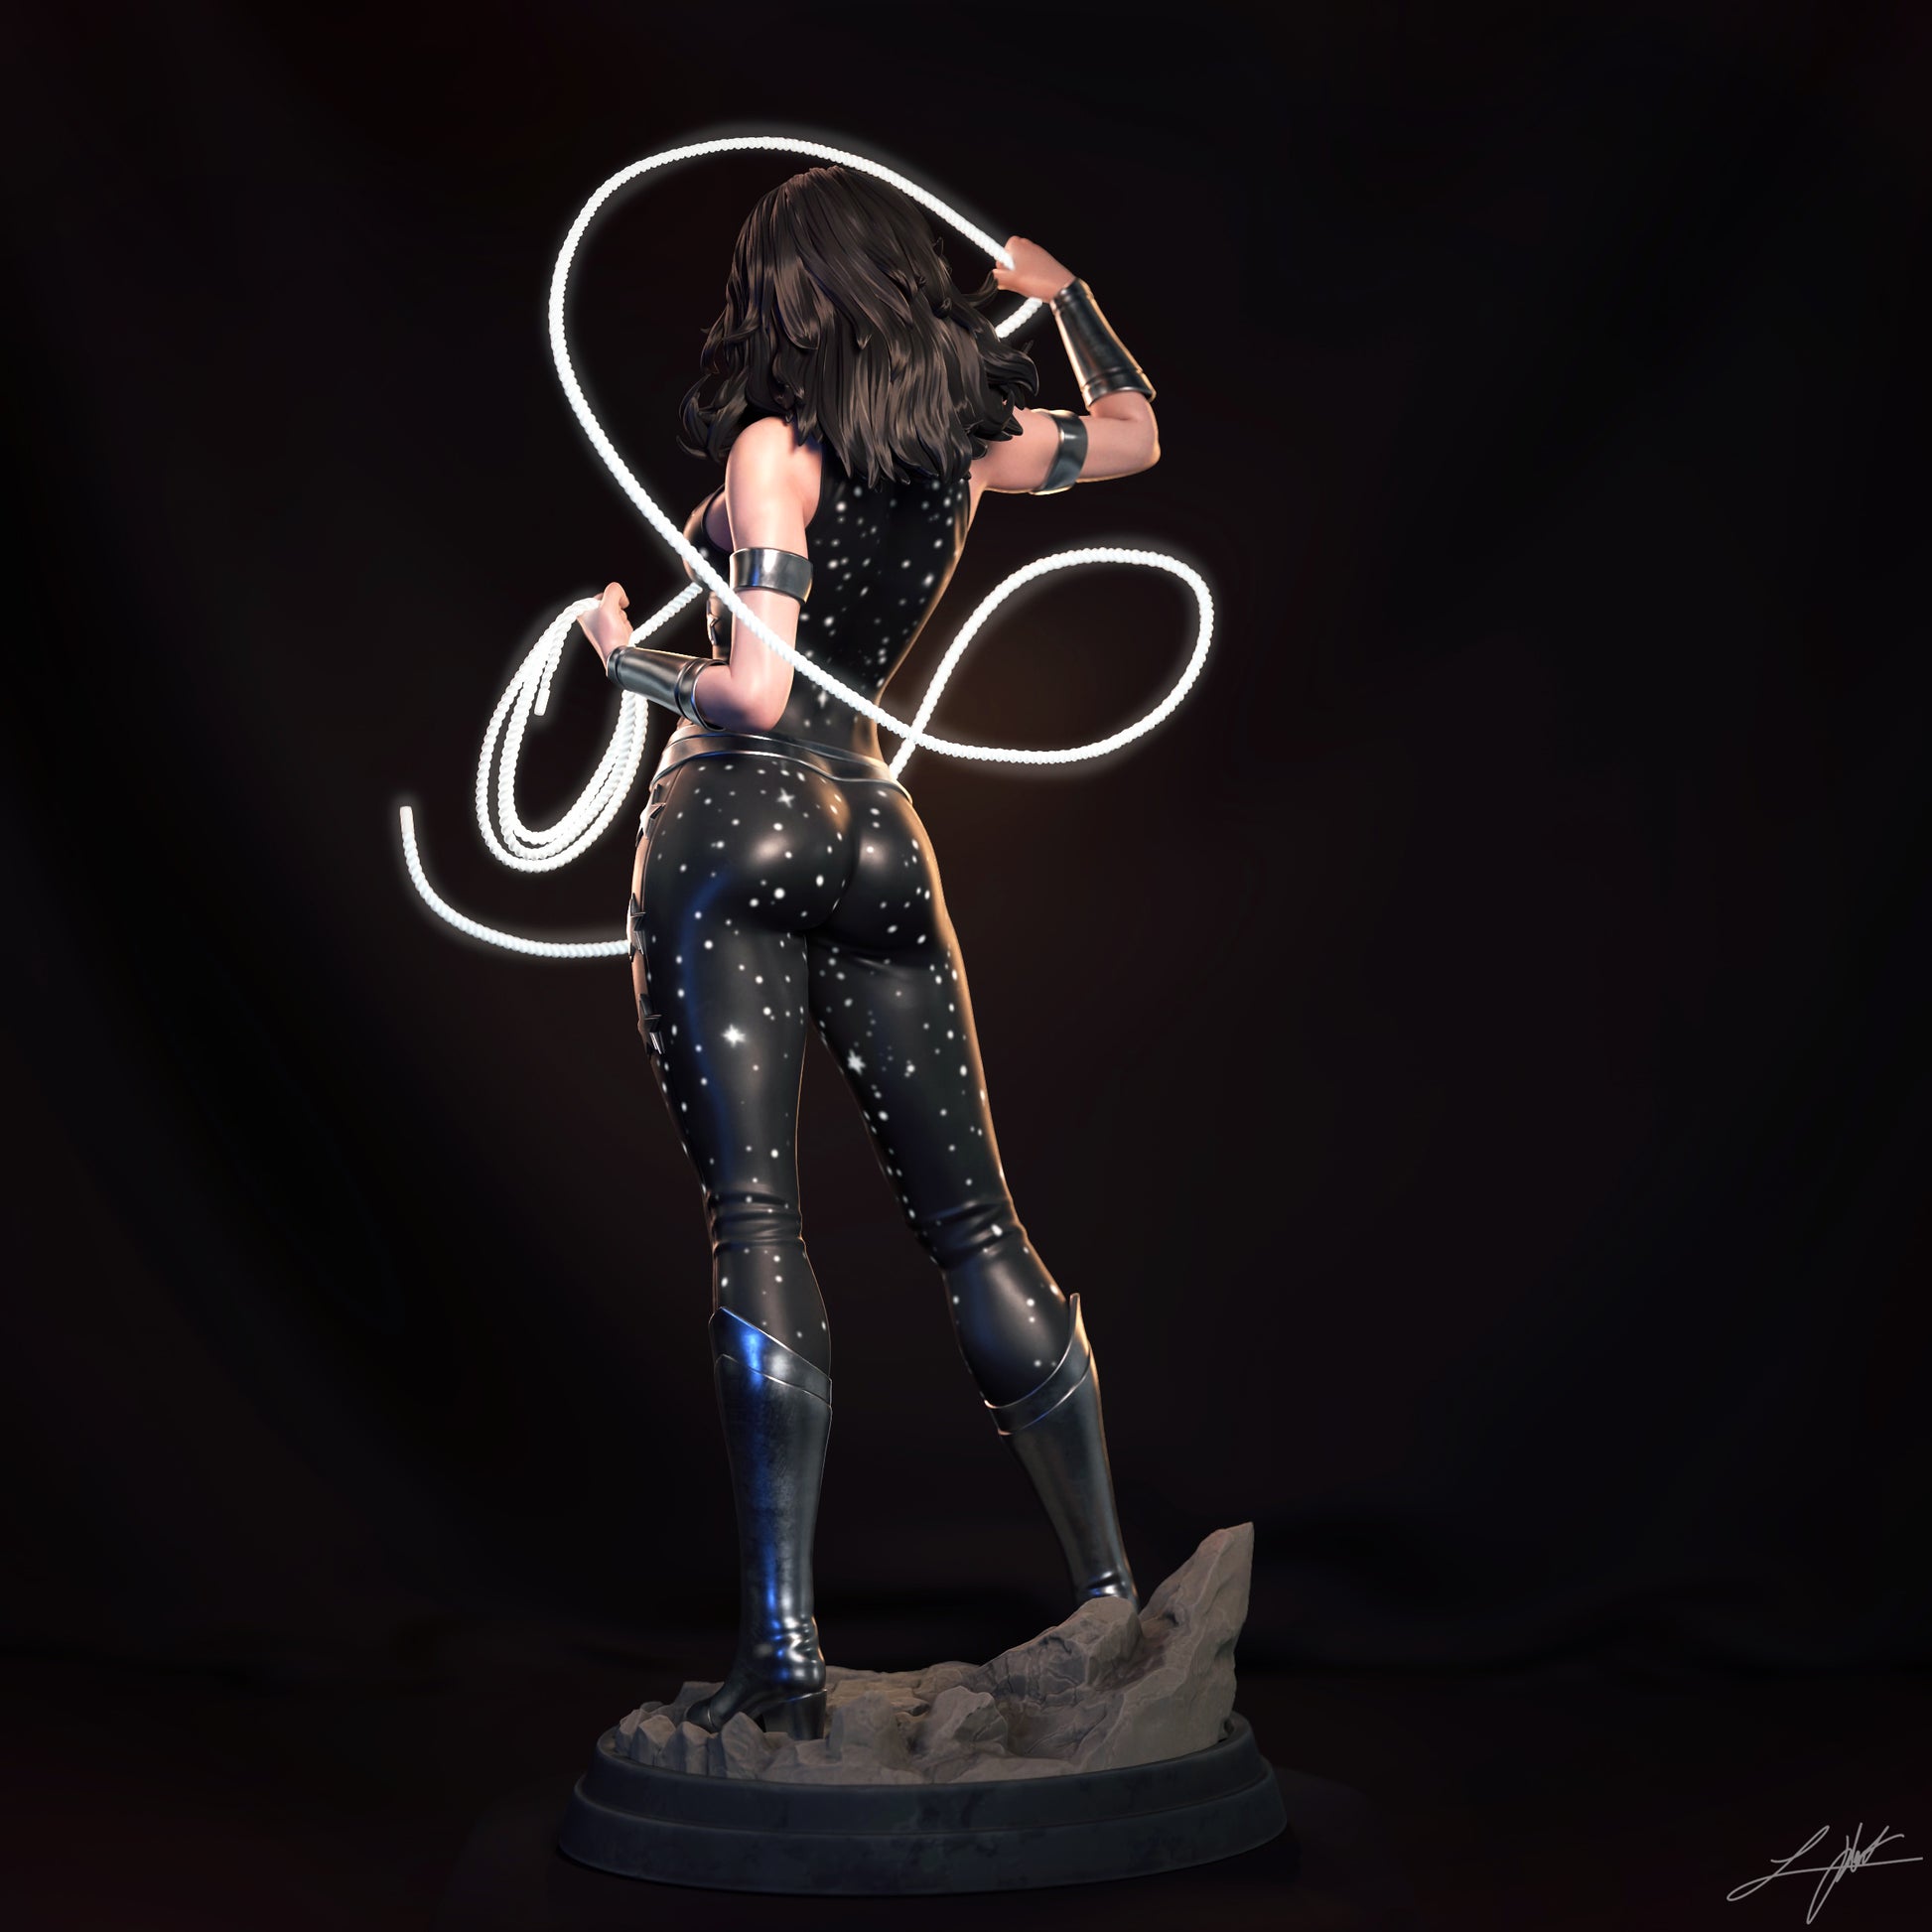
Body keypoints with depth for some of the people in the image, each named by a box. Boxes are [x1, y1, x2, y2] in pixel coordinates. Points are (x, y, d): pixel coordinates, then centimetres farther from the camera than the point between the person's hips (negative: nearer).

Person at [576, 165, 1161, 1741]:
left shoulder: (776, 444, -6)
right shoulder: (968, 441, 10)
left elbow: (754, 694, -15)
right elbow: (1131, 431, 30)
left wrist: (624, 657, 3)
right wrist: (1057, 289, 43)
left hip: (730, 825, -5)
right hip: (874, 833, 5)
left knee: (755, 1220, -8)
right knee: (977, 1220, 10)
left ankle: (785, 1651, -11)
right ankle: (1113, 1591, 14)